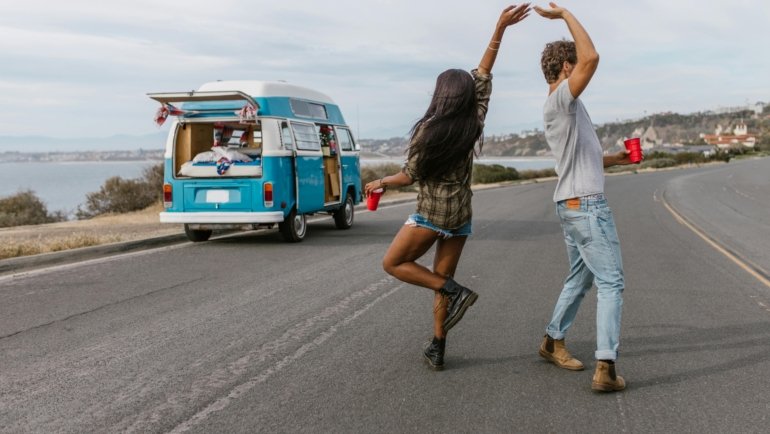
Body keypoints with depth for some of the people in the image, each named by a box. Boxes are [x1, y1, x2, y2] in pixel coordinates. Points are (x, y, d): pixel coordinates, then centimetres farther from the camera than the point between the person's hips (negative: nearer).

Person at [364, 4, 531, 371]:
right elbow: (483, 76, 3)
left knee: (393, 264, 9)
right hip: (462, 215, 6)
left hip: (431, 213, -5)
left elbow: (410, 175, -7)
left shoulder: (428, 129, -14)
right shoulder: (474, 123, -3)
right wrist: (500, 29, 4)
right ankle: (438, 349, 11)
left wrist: (380, 183, 12)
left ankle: (455, 291, -7)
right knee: (440, 279, 13)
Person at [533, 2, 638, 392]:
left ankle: (553, 341, 33)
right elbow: (591, 57, -27)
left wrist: (615, 158, 25)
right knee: (611, 283, -7)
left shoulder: (560, 108, 17)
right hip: (587, 205, -10)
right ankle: (605, 367, -10)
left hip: (573, 205, 10)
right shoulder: (560, 100, -14)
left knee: (580, 278, 21)